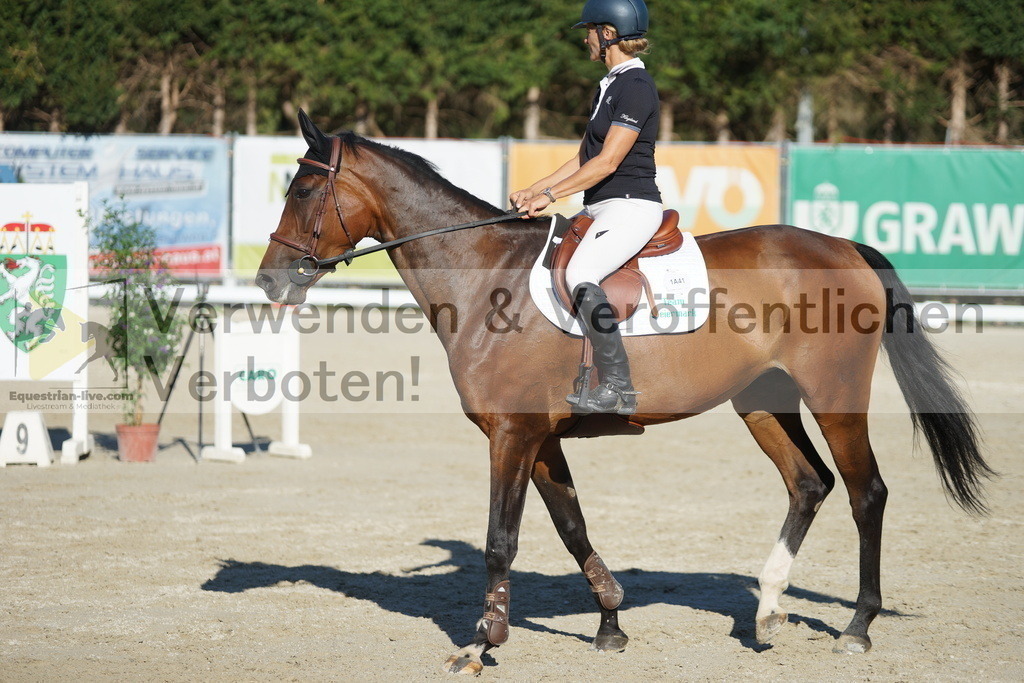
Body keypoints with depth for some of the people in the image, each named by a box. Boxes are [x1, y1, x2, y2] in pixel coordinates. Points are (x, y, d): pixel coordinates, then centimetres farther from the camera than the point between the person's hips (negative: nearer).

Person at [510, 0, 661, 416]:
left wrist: (550, 194, -17)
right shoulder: (611, 85, 18)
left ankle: (618, 389, -31)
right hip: (601, 209, 11)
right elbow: (584, 157, 21)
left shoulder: (636, 86, -14)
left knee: (580, 274, -31)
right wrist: (533, 191, 14)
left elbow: (607, 162, -20)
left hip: (632, 206, -11)